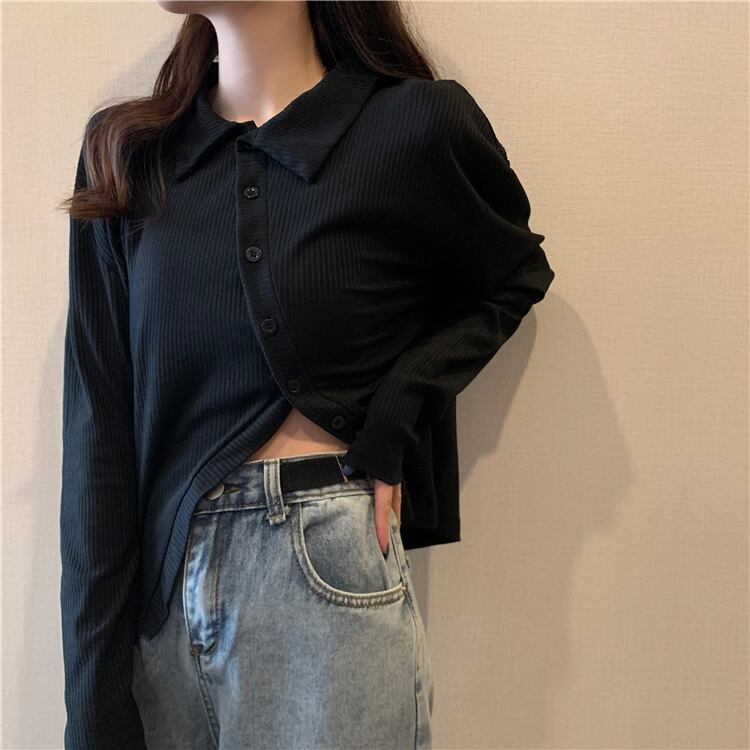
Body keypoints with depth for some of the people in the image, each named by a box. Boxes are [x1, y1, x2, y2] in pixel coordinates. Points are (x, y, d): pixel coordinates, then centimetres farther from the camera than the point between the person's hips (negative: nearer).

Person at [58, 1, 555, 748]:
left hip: (328, 576, -3)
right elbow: (99, 430, -2)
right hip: (154, 583, 4)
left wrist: (391, 419, -7)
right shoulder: (122, 153, 2)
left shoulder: (415, 126, -7)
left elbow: (514, 278, 11)